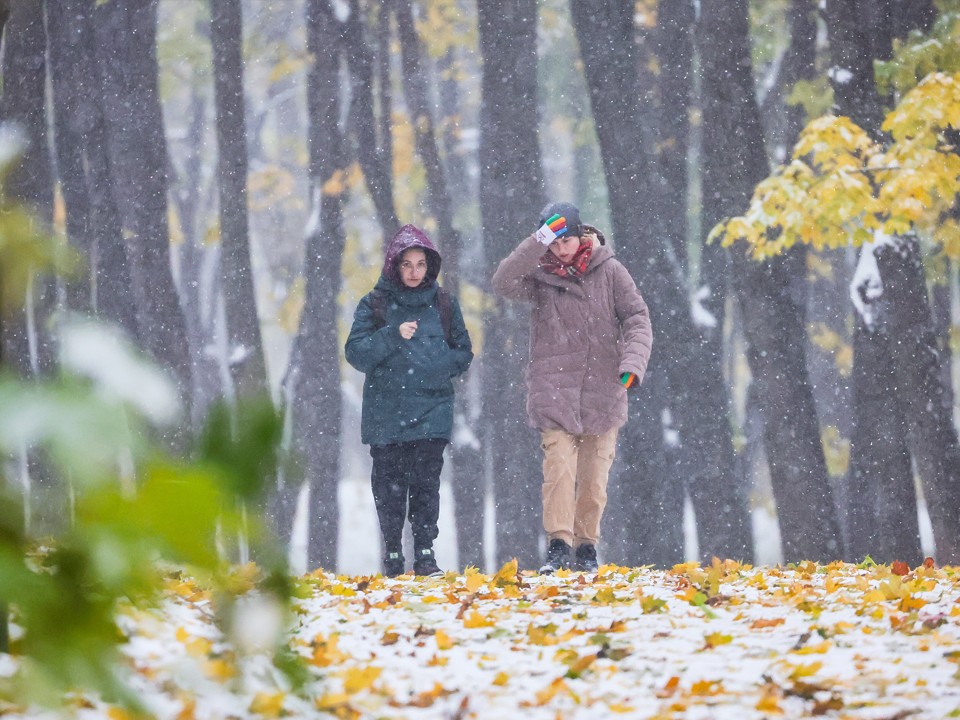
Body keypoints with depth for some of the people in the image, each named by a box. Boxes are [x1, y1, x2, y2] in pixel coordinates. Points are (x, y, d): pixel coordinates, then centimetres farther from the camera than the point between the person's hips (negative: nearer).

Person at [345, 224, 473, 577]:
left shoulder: (444, 304, 10)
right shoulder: (374, 304, 4)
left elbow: (463, 352, 14)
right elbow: (356, 352, -4)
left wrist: (440, 366, -6)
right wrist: (393, 335, -17)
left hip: (432, 412, 1)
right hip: (386, 412, -1)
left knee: (426, 481, -7)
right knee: (389, 483, 1)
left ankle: (425, 551, -2)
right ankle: (392, 552, 10)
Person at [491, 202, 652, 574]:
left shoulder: (609, 271, 3)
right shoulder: (540, 275, 2)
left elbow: (637, 318, 1)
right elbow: (503, 282, -17)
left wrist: (633, 361, -16)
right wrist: (539, 240, -22)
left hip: (602, 394, 1)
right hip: (554, 394, -1)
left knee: (594, 477, 4)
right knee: (559, 469, -15)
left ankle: (587, 545, 17)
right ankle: (559, 544, -15)